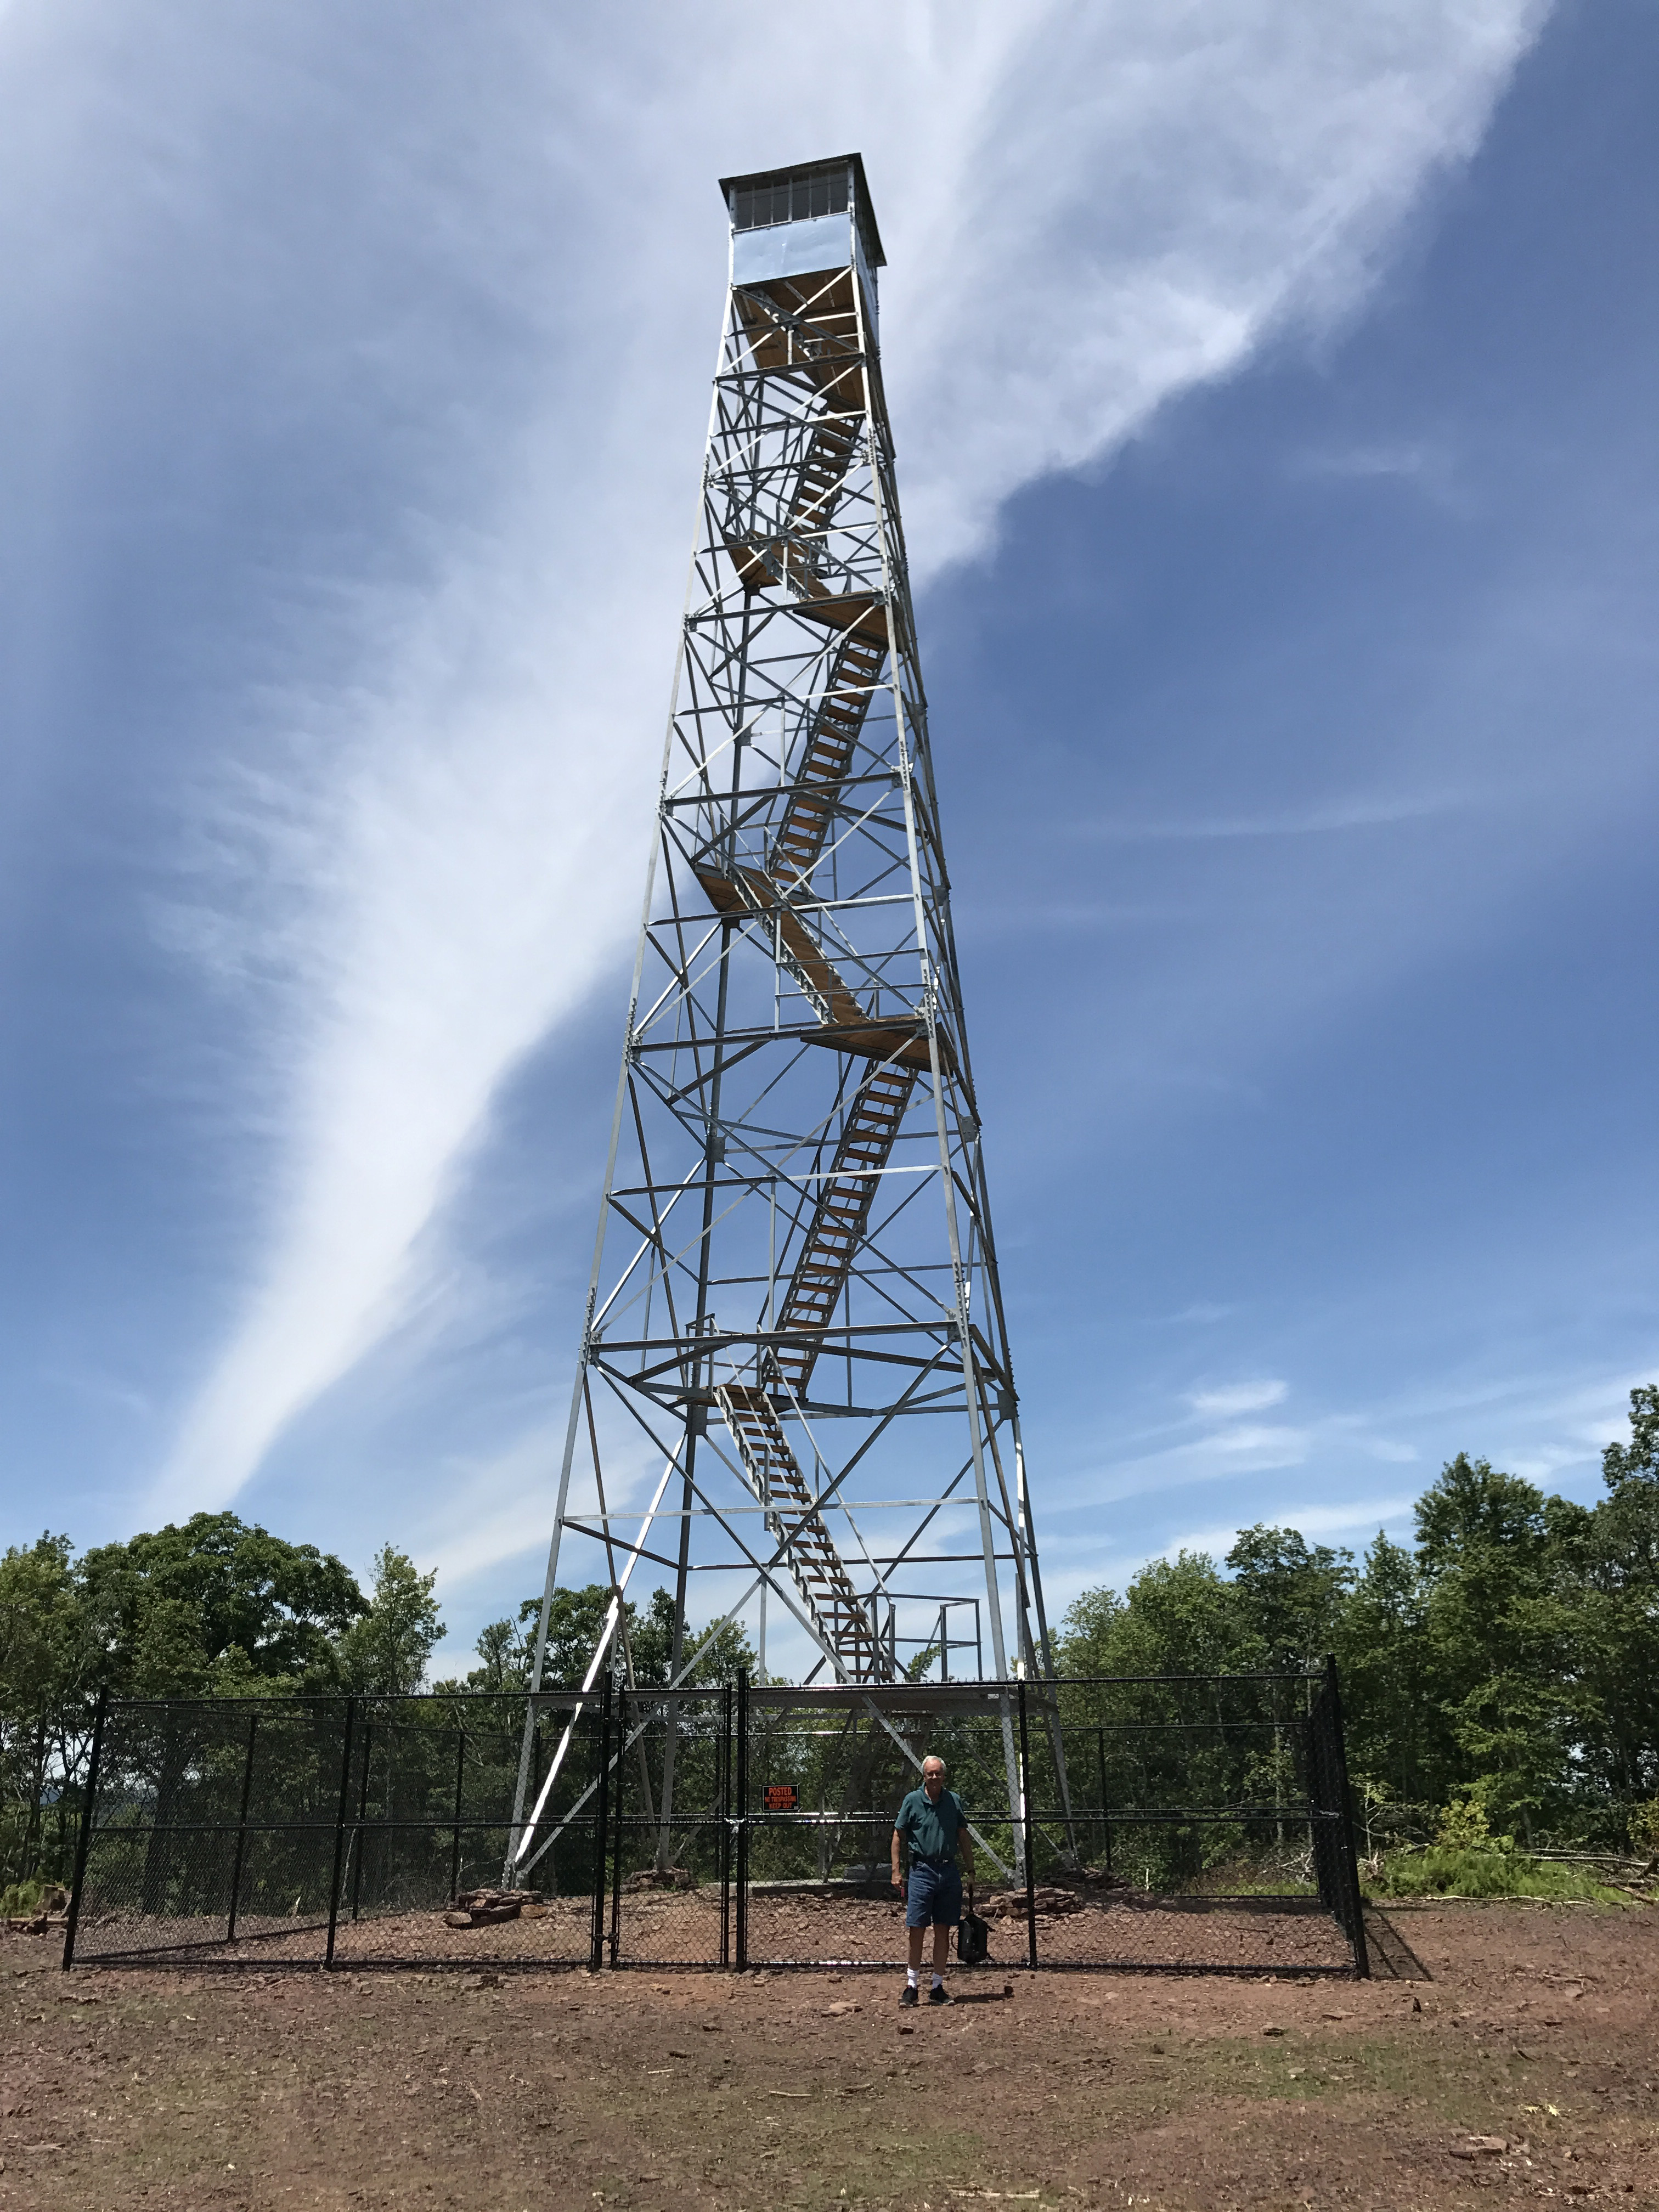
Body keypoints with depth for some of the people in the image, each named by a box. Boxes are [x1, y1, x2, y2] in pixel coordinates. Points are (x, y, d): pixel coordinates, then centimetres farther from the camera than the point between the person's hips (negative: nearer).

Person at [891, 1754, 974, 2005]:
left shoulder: (954, 1801, 5)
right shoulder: (912, 1801, -2)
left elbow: (964, 1838, 13)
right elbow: (898, 1836, 3)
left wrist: (970, 1871, 11)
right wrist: (896, 1871, -4)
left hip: (949, 1872, 3)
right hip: (922, 1870, -2)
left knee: (943, 1931, 7)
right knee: (916, 1929, -3)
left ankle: (937, 1988, 17)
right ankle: (912, 1986, 8)